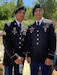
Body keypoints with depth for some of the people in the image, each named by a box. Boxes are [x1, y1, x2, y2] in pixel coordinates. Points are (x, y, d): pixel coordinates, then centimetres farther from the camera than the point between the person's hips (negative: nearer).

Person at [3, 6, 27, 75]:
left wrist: (22, 56, -6)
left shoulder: (25, 28, 9)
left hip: (20, 58, 4)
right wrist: (14, 57, -16)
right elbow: (6, 43, -12)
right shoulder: (8, 26, -5)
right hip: (9, 57, -3)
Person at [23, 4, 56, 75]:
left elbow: (52, 42, -7)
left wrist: (50, 57, -11)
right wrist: (28, 55, 3)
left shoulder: (49, 24, -3)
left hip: (46, 59, -3)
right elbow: (28, 42, 9)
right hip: (33, 59, 3)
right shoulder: (30, 27, 7)